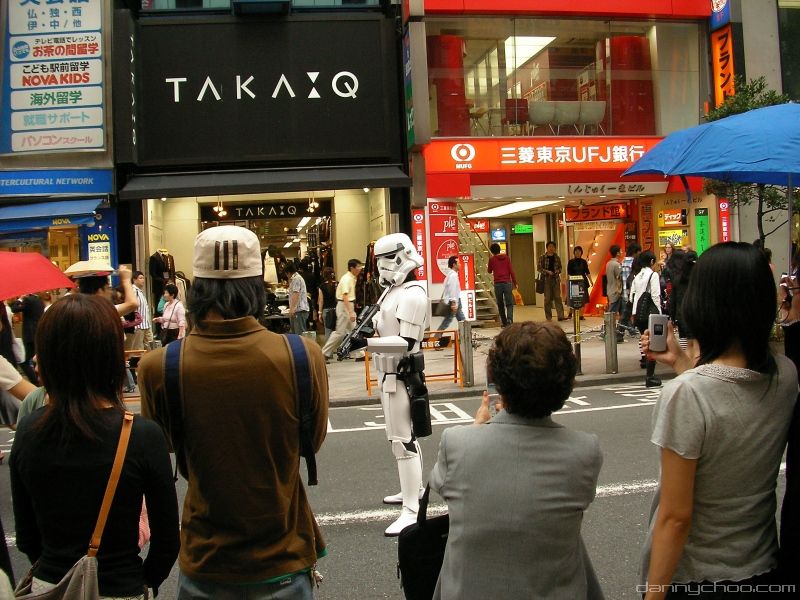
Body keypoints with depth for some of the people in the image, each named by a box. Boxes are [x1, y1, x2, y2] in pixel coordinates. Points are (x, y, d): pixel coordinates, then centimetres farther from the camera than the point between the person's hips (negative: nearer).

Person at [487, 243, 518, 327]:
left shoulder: (492, 259, 1)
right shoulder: (506, 258, 4)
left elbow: (489, 271, 15)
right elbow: (511, 271, 2)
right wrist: (515, 283, 6)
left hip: (498, 284, 0)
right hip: (507, 282, 1)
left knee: (500, 304, 11)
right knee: (509, 304, 1)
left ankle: (504, 322, 13)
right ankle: (509, 320, -21)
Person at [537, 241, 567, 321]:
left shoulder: (557, 258, 11)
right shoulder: (542, 257, 1)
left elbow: (560, 268, 19)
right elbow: (539, 269, -1)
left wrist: (557, 271, -4)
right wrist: (547, 271, -14)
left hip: (556, 279, 3)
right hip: (546, 279, -3)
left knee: (557, 297, -2)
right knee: (548, 298, 0)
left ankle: (560, 316, -4)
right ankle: (548, 317, 7)